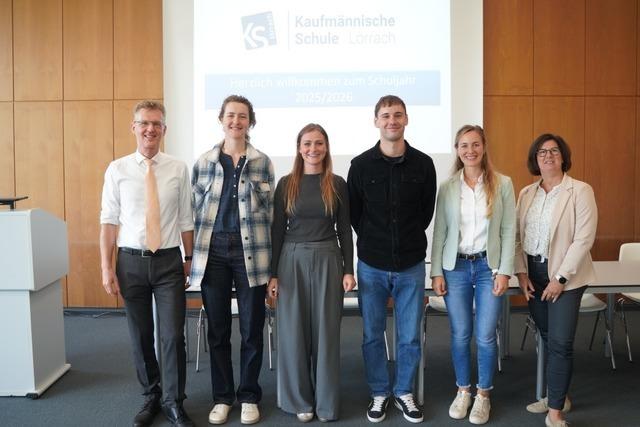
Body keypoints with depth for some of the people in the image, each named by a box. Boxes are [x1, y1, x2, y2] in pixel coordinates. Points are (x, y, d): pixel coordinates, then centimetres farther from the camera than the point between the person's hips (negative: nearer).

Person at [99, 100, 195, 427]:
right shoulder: (117, 169, 0)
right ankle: (151, 397, 32)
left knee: (173, 336, 1)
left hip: (169, 261, 0)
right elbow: (109, 221, -1)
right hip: (131, 261, 1)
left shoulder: (179, 169, 0)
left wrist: (189, 258, 6)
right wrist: (106, 268, -4)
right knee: (141, 337, 12)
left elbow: (186, 219, 4)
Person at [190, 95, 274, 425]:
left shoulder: (262, 162, 3)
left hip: (250, 251, -1)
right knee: (218, 329, 9)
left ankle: (248, 396, 24)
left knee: (252, 328, 7)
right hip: (213, 251, 1)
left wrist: (269, 257, 1)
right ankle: (222, 397, 25)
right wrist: (194, 255, 5)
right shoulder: (204, 162, 5)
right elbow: (196, 211, 8)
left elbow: (269, 211, 4)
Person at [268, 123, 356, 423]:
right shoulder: (286, 183, 2)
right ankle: (299, 399, 22)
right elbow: (277, 230, 3)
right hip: (293, 261, 0)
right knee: (294, 330, 6)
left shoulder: (337, 184, 3)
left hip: (327, 261, 0)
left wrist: (349, 270, -2)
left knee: (326, 330, 6)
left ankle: (326, 401, 21)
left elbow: (344, 230, 5)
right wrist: (272, 273, -1)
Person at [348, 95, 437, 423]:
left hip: (411, 265, 1)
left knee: (410, 337, 9)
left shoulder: (423, 164, -1)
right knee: (372, 335, 10)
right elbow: (353, 213, 4)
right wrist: (374, 243, 5)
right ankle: (379, 393, 29)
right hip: (372, 266, 0)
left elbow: (427, 211, 8)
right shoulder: (361, 165, -3)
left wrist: (408, 241, 8)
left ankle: (404, 392, 30)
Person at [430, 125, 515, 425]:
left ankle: (483, 394, 23)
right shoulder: (447, 187, 2)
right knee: (460, 335, 9)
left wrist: (504, 271, -6)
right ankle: (463, 390, 28)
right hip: (455, 267, 1)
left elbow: (509, 231, -1)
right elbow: (439, 232, 3)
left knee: (485, 336, 3)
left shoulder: (502, 184, -1)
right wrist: (436, 272, -1)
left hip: (488, 266, -1)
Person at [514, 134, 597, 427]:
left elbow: (584, 239, -13)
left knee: (560, 342, -6)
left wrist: (560, 278, -15)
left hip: (564, 275, -5)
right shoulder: (526, 193, 8)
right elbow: (517, 235, 7)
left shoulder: (580, 191, -7)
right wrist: (521, 272, -2)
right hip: (533, 272, 5)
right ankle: (556, 394, 31)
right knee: (547, 338, 14)